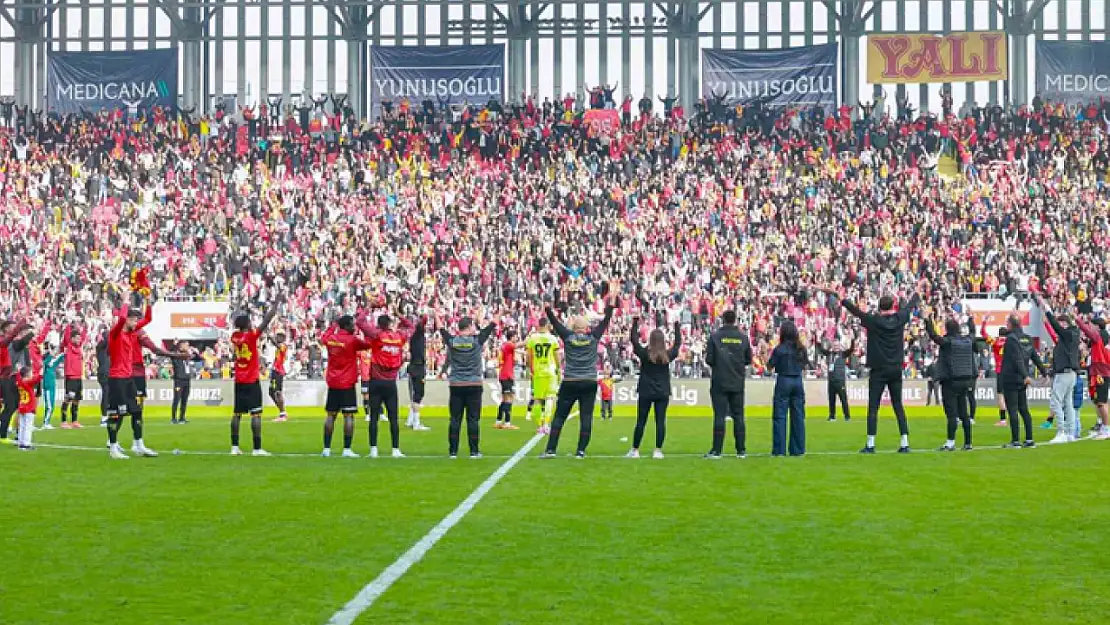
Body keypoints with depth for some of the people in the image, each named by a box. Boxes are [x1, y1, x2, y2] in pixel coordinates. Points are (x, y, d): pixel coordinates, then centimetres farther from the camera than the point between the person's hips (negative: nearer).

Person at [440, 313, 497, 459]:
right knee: (473, 419, 1)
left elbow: (441, 329, 15)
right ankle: (474, 451, 3)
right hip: (474, 385, -2)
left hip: (455, 386, 2)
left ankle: (452, 451, 5)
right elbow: (492, 326, 4)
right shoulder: (477, 340, -6)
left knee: (455, 419, 4)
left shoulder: (452, 341, -1)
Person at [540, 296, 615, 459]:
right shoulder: (593, 337, -1)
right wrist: (611, 307, 19)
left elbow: (555, 323, 2)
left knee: (559, 416, 5)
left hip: (570, 383, -1)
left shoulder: (568, 337, -4)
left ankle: (551, 449, 1)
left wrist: (548, 308, 12)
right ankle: (581, 451, -1)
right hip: (589, 383, 1)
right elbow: (605, 322, 9)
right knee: (586, 418, 3)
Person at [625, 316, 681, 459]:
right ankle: (658, 451, -3)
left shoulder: (644, 353, -9)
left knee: (641, 422, 5)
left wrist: (635, 323, 14)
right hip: (663, 393, 1)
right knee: (660, 421, 1)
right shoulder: (668, 355, -3)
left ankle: (635, 450, 10)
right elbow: (677, 344, 14)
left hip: (645, 392, -1)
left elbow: (634, 340, 4)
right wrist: (677, 328, 27)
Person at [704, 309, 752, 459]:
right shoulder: (743, 337, 1)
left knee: (719, 416, -2)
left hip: (719, 383, -3)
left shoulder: (715, 336, -8)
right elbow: (748, 359, 7)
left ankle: (716, 451, -4)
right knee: (738, 416, 8)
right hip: (738, 383, 3)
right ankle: (741, 450, 8)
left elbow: (709, 359, -9)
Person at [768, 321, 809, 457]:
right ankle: (798, 449, 10)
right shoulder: (801, 348, 2)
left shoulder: (779, 349, -10)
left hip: (783, 381, -4)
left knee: (780, 416, 1)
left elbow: (770, 366, -6)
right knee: (798, 416, 9)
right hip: (798, 381, 4)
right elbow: (805, 366, 12)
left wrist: (769, 356, 9)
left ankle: (779, 450, -2)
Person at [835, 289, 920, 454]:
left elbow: (854, 309, -8)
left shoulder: (873, 320, -10)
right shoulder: (900, 319, 0)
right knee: (898, 406, 8)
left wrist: (836, 295, -2)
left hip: (878, 371, -4)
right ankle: (905, 444, 4)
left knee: (873, 408, -1)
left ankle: (870, 445, -4)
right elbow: (910, 306, 20)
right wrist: (917, 295, 40)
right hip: (896, 370, 4)